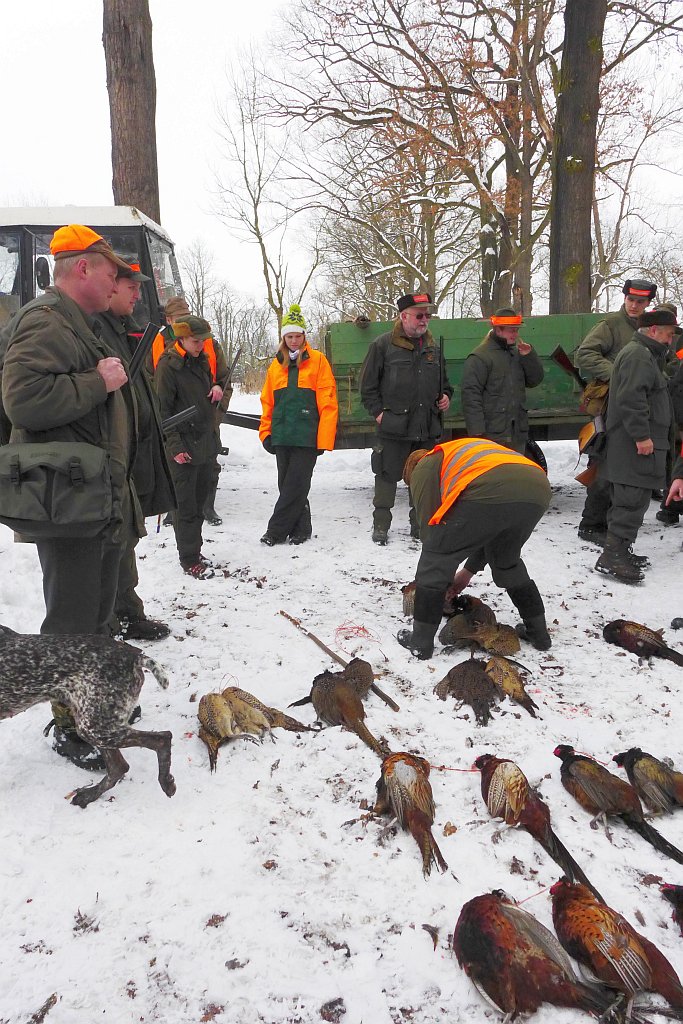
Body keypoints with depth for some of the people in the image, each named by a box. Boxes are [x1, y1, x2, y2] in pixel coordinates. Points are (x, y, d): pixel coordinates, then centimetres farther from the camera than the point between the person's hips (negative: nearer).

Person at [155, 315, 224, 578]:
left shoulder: (202, 360, 13)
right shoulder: (168, 365, -10)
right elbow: (163, 410, -13)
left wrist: (216, 389, 3)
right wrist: (175, 445, -18)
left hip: (207, 443, 7)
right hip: (184, 447, -7)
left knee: (200, 501, 14)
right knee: (186, 506, -2)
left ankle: (194, 549, 26)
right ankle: (189, 559, 7)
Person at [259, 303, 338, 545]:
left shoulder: (317, 361, -1)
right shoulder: (277, 364, 13)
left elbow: (328, 403, -6)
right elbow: (268, 402, 16)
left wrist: (324, 438, -11)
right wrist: (266, 432, 9)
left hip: (307, 436, -5)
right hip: (282, 436, 5)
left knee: (295, 486, -5)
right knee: (286, 484, 8)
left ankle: (277, 530, 4)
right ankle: (300, 529, 20)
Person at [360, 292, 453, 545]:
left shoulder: (433, 348, 14)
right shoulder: (383, 345, -3)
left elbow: (443, 381, 27)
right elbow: (367, 384, -2)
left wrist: (445, 396, 8)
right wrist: (378, 411, -9)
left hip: (428, 429, 5)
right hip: (393, 427, -5)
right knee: (387, 476, 1)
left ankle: (420, 523, 22)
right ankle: (381, 524, 13)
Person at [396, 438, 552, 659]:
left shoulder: (423, 467, 25)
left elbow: (428, 524, 19)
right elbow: (495, 528, 44)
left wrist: (447, 577, 32)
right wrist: (469, 571, 48)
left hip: (489, 494, -7)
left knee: (435, 558, 11)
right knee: (506, 561, 32)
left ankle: (420, 641, 16)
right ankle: (538, 632, 39)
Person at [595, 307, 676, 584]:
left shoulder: (644, 354, 24)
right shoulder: (639, 355, -13)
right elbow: (631, 398, -24)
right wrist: (641, 435, -24)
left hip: (630, 444, 11)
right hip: (636, 446, -11)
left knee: (625, 500, 14)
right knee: (633, 501, -11)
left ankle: (619, 551, 21)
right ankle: (611, 557, -11)